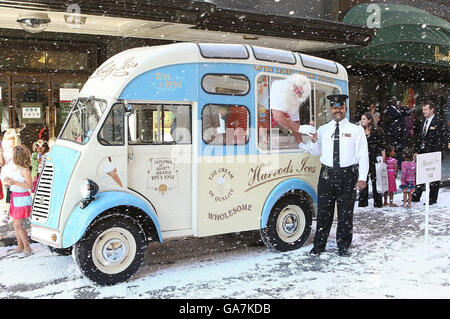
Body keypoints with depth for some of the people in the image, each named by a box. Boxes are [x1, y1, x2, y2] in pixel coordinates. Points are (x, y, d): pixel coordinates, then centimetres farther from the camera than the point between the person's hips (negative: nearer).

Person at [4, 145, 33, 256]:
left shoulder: (24, 169, -16)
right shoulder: (14, 169, 11)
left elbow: (30, 186, -21)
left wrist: (14, 182, -25)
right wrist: (8, 181, 3)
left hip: (22, 199, -9)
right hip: (15, 197, 9)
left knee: (18, 225, -7)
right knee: (15, 223, 13)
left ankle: (27, 248, 3)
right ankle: (20, 247, 23)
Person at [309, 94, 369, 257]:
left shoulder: (356, 130, 4)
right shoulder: (323, 129, 11)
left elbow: (363, 155, 0)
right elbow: (315, 152, 17)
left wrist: (362, 178, -8)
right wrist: (314, 141, -5)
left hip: (348, 175, -2)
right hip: (327, 174, 2)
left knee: (346, 213, 6)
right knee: (323, 211, 5)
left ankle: (343, 246, 22)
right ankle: (319, 246, 17)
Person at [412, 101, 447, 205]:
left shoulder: (439, 123, -9)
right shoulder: (424, 122, 14)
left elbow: (442, 140, -11)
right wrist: (417, 151, 10)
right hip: (423, 153, 7)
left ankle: (433, 199, 10)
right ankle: (416, 196, 16)